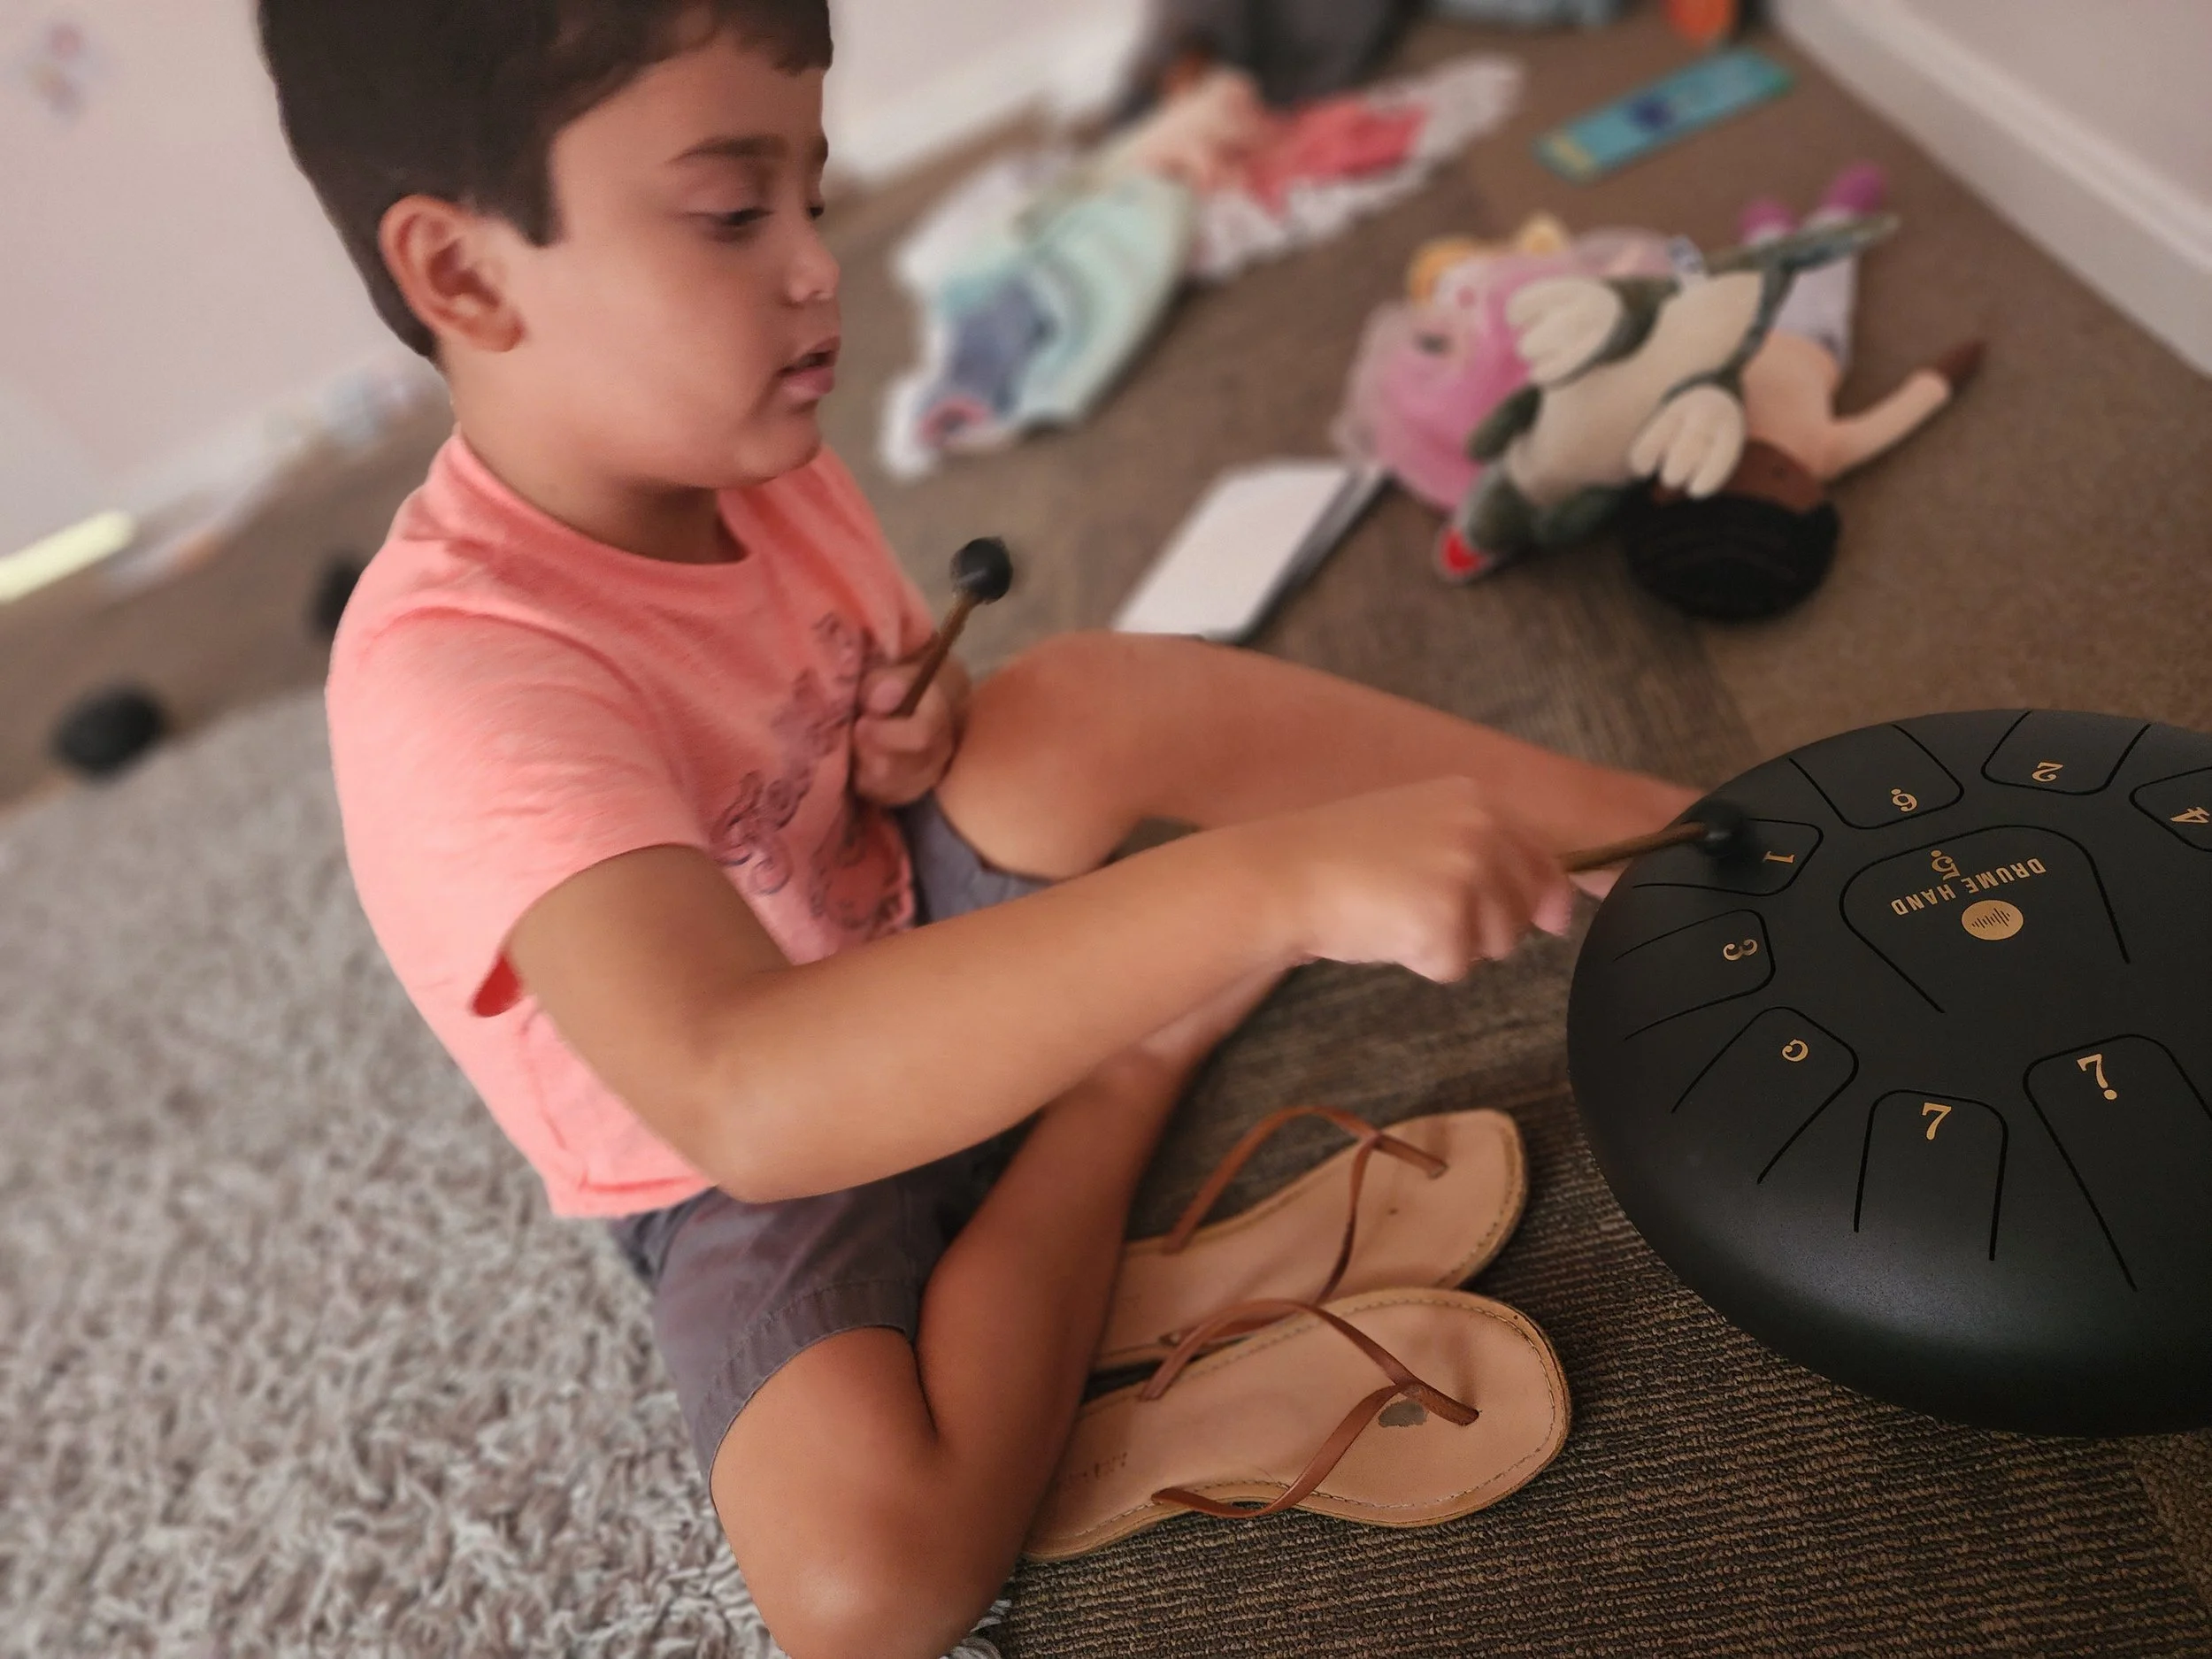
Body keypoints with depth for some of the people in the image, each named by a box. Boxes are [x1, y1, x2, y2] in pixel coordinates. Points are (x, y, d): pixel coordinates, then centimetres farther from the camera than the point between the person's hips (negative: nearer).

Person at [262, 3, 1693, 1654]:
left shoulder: (762, 466, -6)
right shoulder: (454, 673, -32)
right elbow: (744, 1099, -47)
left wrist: (933, 738, -13)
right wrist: (1274, 878, -54)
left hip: (931, 950, 5)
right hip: (758, 1181, -4)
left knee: (1086, 698, -25)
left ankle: (1687, 844, -18)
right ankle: (1125, 1095, -11)